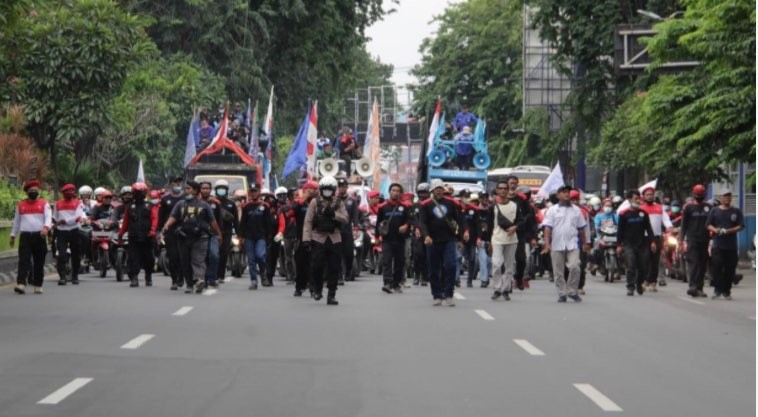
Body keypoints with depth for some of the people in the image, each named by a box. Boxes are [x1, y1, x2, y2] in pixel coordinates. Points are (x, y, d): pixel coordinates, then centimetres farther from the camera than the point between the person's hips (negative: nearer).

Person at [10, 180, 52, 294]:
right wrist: (13, 236, 20)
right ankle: (21, 284, -21)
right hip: (25, 236, 1)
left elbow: (49, 217, -7)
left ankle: (38, 285, 13)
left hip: (39, 236, -1)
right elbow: (16, 221, 20)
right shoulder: (20, 205, 13)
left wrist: (46, 227, -27)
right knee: (23, 260, -11)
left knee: (39, 262, 4)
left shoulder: (44, 204, 6)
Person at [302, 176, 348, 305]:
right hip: (318, 238, -2)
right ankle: (317, 289, 19)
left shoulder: (338, 203, 9)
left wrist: (334, 214, -18)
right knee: (318, 266, -5)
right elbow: (308, 221, -3)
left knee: (333, 268, 1)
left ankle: (331, 295, 7)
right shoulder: (315, 202, 2)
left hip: (334, 239, 2)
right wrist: (306, 239, -11)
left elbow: (345, 219, -1)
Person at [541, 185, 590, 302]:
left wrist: (584, 243, 19)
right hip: (556, 245, -1)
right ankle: (562, 294, 13)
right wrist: (547, 243, -15)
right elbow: (547, 228, -4)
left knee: (574, 267, -14)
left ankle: (572, 291, 2)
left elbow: (581, 228, 18)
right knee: (558, 272, 3)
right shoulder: (552, 210, 3)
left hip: (572, 245, 1)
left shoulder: (576, 210, 11)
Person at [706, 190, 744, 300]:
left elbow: (741, 226, 2)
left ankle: (726, 291, 9)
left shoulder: (736, 211, 9)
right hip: (717, 245, -1)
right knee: (716, 266, -11)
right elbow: (708, 225, 7)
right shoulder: (714, 211, 9)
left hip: (731, 246, 1)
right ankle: (718, 289, -2)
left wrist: (728, 231, -12)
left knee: (730, 269, 0)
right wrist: (715, 230, -15)